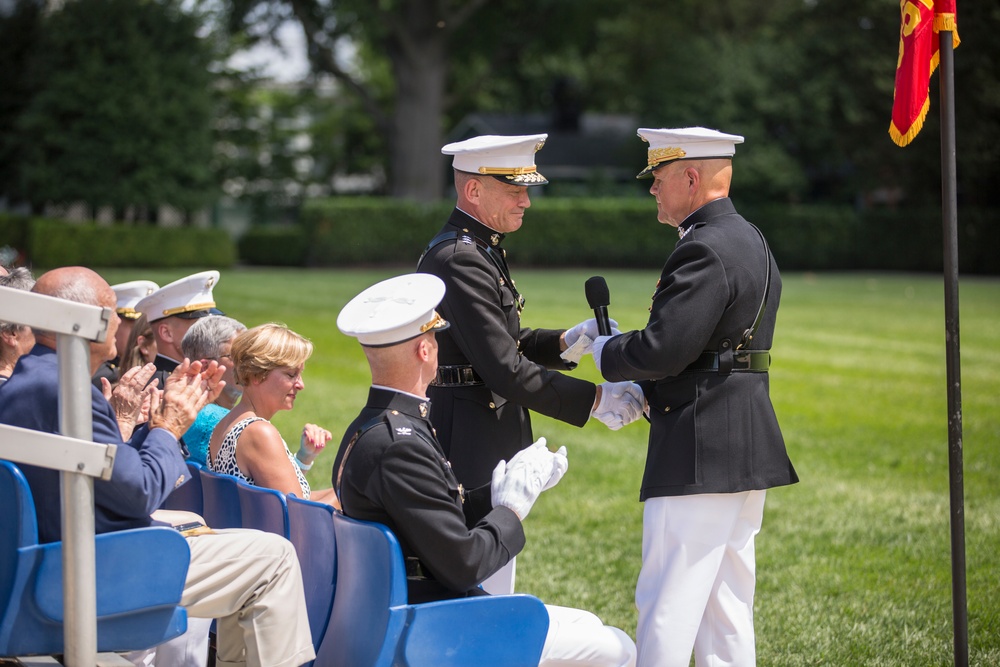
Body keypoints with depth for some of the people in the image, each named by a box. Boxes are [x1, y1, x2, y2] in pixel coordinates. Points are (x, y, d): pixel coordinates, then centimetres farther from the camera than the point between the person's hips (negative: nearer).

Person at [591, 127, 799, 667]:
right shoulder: (749, 240, 16)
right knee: (726, 603, 13)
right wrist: (643, 392, 10)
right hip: (747, 447, 10)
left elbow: (663, 349, -23)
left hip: (702, 451, -10)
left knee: (667, 602, -7)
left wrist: (606, 353, -3)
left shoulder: (703, 251, -16)